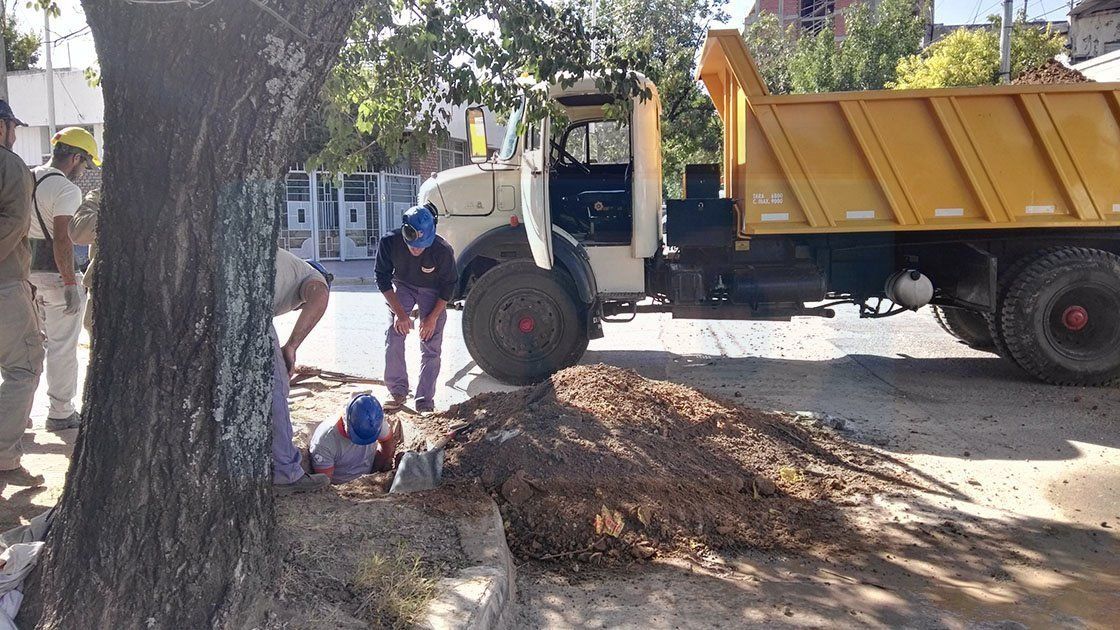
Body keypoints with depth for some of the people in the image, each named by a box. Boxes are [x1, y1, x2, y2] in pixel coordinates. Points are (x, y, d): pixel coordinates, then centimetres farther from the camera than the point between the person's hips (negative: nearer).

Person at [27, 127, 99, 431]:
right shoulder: (65, 188, -14)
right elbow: (62, 239, -21)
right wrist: (70, 283, -18)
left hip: (28, 273, 8)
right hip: (56, 275, -8)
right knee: (63, 348, 2)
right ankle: (61, 413, 9)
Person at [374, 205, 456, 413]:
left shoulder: (442, 251, -32)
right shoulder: (389, 243, -28)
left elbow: (448, 285, -15)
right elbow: (382, 278, -14)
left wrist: (433, 317, -17)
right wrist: (399, 312, -19)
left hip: (432, 291, -1)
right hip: (402, 286, 2)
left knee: (431, 346, -9)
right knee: (393, 337, -12)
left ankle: (425, 402, -3)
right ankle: (398, 392, 1)